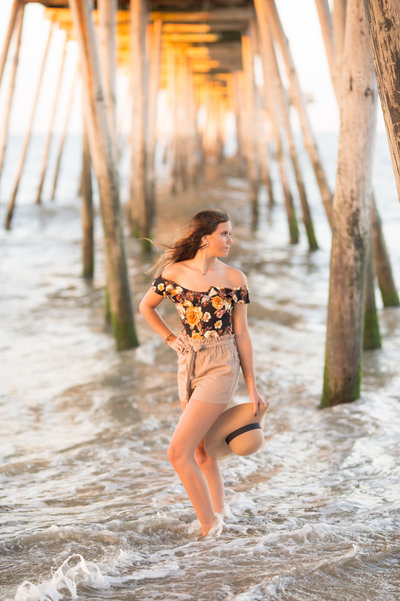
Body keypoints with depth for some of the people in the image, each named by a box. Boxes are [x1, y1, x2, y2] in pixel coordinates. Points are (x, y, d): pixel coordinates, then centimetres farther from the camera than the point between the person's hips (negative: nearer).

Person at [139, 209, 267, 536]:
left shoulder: (234, 279, -4)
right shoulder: (174, 273, 0)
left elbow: (241, 334, 0)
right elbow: (146, 306, 17)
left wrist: (252, 387, 1)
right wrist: (171, 339, 8)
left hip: (221, 367, -4)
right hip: (189, 366, 4)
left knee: (178, 452, -12)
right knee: (201, 451, 15)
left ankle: (210, 525, -1)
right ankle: (218, 517, 30)